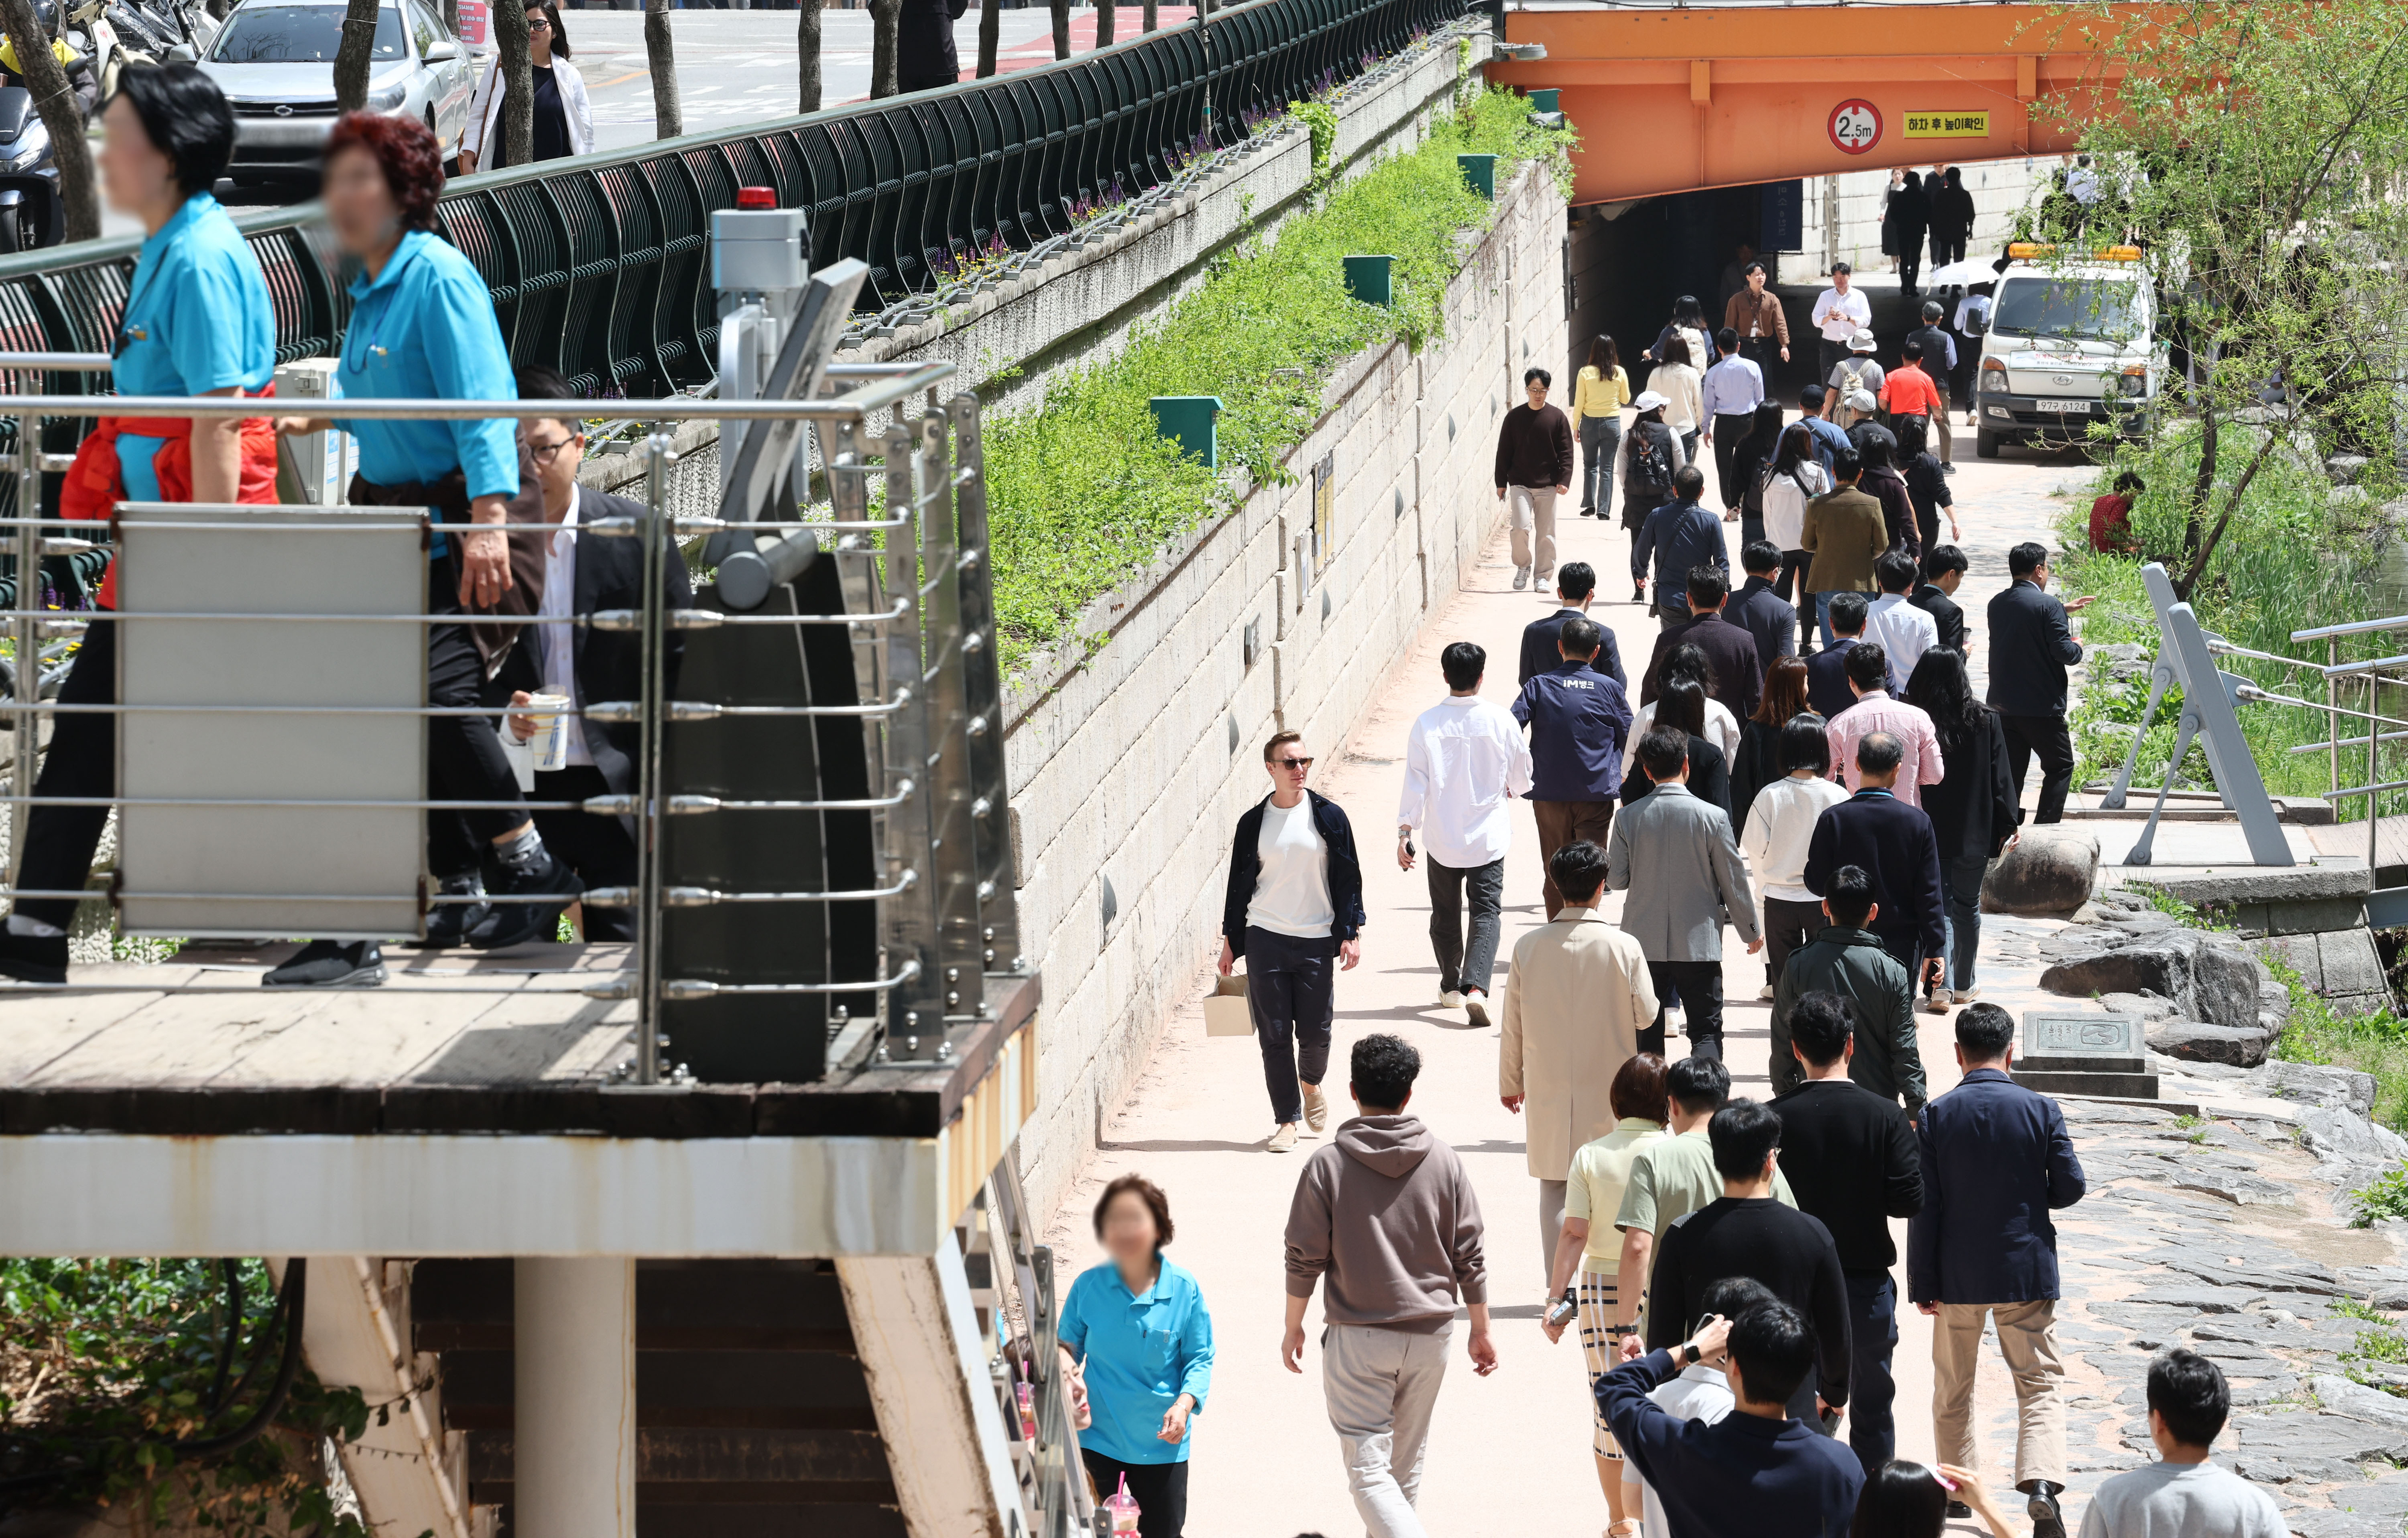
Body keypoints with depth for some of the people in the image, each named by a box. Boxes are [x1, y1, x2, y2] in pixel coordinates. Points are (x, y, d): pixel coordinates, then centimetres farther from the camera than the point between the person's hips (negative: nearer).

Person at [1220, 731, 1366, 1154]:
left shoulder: (1328, 816, 0)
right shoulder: (1253, 823, 3)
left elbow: (1348, 877, 3)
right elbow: (1239, 882, 11)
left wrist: (1351, 932, -3)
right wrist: (1231, 940, 11)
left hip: (1316, 941, -1)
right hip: (1264, 940, 1)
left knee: (1315, 1031, 2)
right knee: (1274, 1034, -1)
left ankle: (1310, 1083, 35)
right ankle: (1286, 1119, 9)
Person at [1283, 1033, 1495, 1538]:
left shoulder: (1328, 1164, -9)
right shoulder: (1442, 1161, -2)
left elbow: (1304, 1258, -5)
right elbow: (1469, 1255, 2)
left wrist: (1294, 1327, 9)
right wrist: (1481, 1329, 13)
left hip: (1357, 1338, -3)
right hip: (1429, 1334, 3)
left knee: (1368, 1469, -4)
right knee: (1406, 1463, 19)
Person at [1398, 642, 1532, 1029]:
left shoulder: (1427, 723, -10)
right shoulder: (1500, 720, -9)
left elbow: (1415, 781, -10)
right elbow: (1522, 774, 5)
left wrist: (1405, 831, -5)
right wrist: (1510, 790, 27)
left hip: (1442, 838, 1)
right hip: (1488, 836, -1)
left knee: (1445, 914, 17)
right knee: (1486, 913, 0)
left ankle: (1451, 988, 29)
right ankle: (1475, 986, -19)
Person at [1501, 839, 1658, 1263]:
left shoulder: (1529, 947, -8)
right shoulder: (1623, 947, -13)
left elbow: (1513, 1023, 0)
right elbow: (1645, 1015, -2)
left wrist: (1510, 1082, 14)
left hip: (1549, 1090, 1)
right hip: (1610, 1086, -1)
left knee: (1555, 1189, 7)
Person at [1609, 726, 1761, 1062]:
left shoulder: (1628, 817, -5)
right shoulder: (1712, 817, -10)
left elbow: (1616, 880, 1)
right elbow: (1734, 882, -3)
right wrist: (1751, 931, 11)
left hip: (1644, 941, 2)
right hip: (1698, 943, -2)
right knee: (1706, 1031, 3)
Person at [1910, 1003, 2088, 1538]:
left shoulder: (1936, 1116, -8)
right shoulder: (2041, 1110, -9)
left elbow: (1924, 1207, -7)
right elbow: (2070, 1187, -5)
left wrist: (1922, 1284, -1)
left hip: (1956, 1274, 1)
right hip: (2026, 1272, -1)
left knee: (1953, 1387, 17)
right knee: (2040, 1382, 5)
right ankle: (2041, 1482, -16)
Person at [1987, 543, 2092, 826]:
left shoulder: (1997, 604, 8)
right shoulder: (2047, 605, -15)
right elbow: (2064, 651, -18)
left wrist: (2063, 610, 28)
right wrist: (2078, 648, 4)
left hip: (2002, 704, 6)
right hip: (2041, 705, -6)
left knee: (2011, 770, 12)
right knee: (2060, 766, 8)